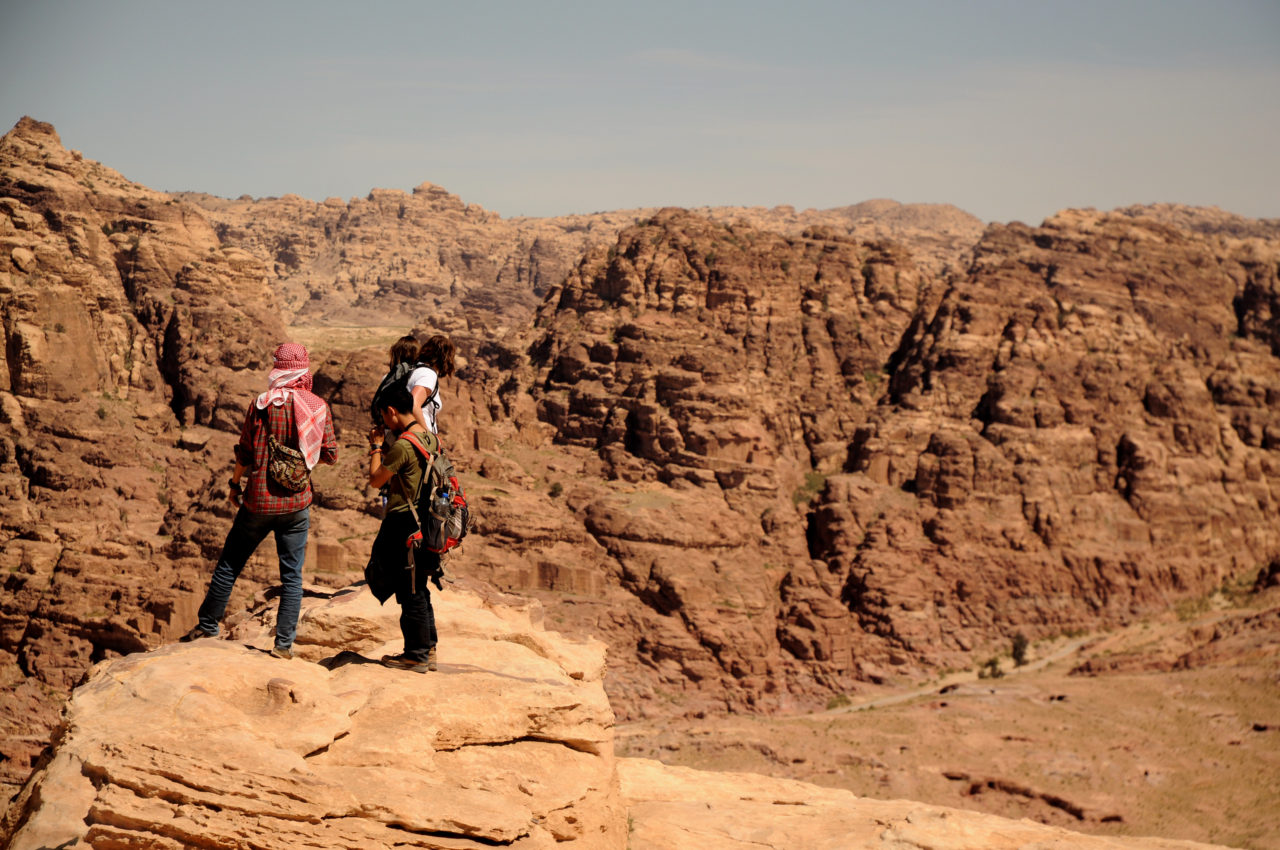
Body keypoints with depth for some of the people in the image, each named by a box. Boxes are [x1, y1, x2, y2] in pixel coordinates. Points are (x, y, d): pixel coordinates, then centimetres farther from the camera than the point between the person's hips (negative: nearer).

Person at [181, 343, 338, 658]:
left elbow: (245, 453, -4)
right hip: (297, 503, 1)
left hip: (259, 500, -1)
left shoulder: (260, 404, -7)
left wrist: (235, 483, 11)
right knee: (292, 575, 7)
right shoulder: (318, 406, -3)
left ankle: (208, 625, 25)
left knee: (229, 564, 14)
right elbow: (330, 455, 1)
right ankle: (284, 643, 6)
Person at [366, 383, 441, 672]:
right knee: (418, 590, 17)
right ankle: (427, 650, 23)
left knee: (410, 592, -1)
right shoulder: (430, 438, 9)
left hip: (405, 525, -9)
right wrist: (384, 447, 22)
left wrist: (376, 447, 4)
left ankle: (416, 656, 5)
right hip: (425, 525, 9)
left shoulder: (403, 445, -18)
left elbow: (375, 479, -8)